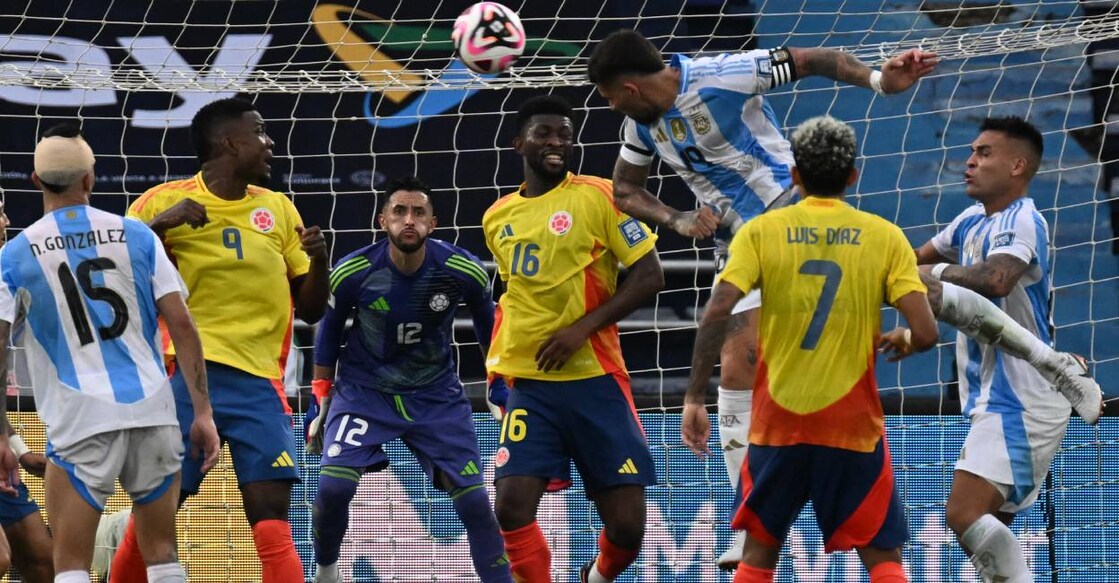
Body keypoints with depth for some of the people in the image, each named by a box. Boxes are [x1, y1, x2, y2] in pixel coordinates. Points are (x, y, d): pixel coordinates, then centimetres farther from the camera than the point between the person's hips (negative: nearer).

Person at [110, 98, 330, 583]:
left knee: (272, 521, -9)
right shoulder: (164, 203, 0)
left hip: (259, 380, 3)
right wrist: (159, 226, -18)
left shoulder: (278, 209, 14)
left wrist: (318, 259, -1)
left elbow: (310, 310, 18)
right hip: (186, 374, -3)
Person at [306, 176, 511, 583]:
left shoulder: (464, 271, -15)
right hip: (363, 392, -1)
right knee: (333, 485, -19)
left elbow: (488, 328, 5)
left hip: (437, 396, 1)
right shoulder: (352, 273, -16)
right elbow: (328, 335, 2)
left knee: (474, 500, -7)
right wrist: (323, 404, 4)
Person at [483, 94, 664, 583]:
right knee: (512, 507, -16)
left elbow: (649, 276, -7)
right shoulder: (498, 218, 10)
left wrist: (582, 327, -15)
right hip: (527, 384, 3)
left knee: (626, 525, -3)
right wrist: (499, 362, 14)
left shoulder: (598, 196, -3)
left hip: (595, 380, -3)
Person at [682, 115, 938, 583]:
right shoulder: (885, 237, -1)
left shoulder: (761, 232, 0)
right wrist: (902, 341, 14)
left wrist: (695, 397, -7)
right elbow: (925, 332, -9)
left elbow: (717, 313, -13)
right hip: (853, 423, -1)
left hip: (777, 422, 1)